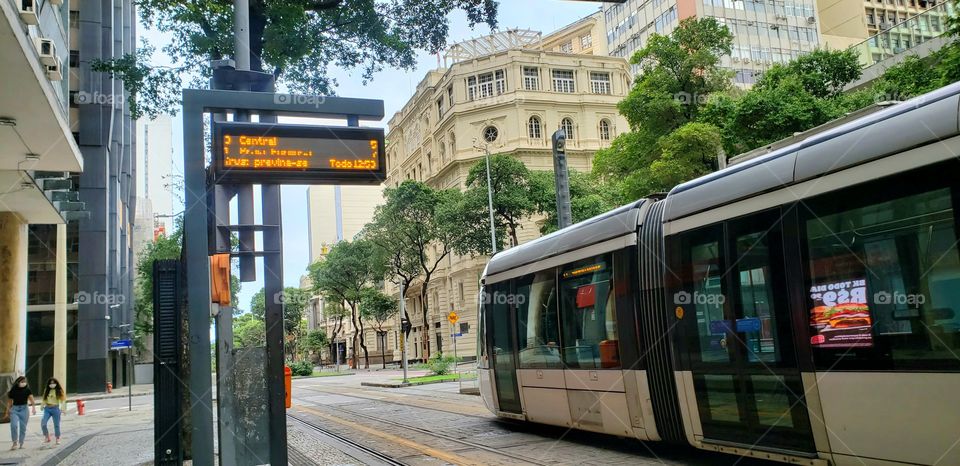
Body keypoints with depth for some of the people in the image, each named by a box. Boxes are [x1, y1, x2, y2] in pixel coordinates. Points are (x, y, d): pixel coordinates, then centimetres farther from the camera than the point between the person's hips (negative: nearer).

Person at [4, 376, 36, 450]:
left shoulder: (27, 390, -1)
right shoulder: (13, 390, 1)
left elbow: (31, 399, -15)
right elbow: (9, 402, 10)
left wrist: (33, 407, -32)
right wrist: (7, 412, 13)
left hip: (24, 409, 0)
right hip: (14, 409, 0)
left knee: (23, 427, 3)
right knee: (14, 425, -18)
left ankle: (20, 444, 17)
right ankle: (15, 442, -5)